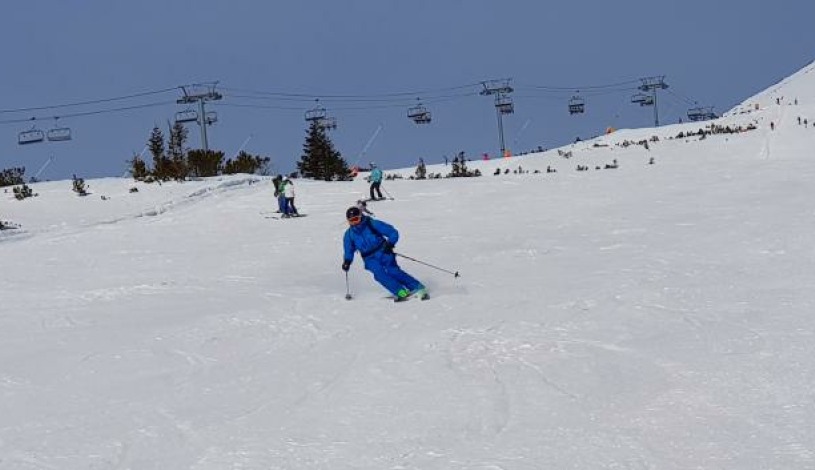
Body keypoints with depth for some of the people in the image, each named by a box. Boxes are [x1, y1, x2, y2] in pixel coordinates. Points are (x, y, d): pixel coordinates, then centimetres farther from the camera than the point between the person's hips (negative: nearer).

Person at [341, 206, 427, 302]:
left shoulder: (372, 224, -7)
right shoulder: (349, 234, 5)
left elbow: (393, 233, -5)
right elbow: (349, 250, 20)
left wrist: (390, 243, -20)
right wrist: (347, 261, 4)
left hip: (383, 252, -3)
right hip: (370, 259, 3)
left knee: (393, 270, -22)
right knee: (379, 273, -24)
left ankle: (419, 288, -21)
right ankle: (401, 293, -31)